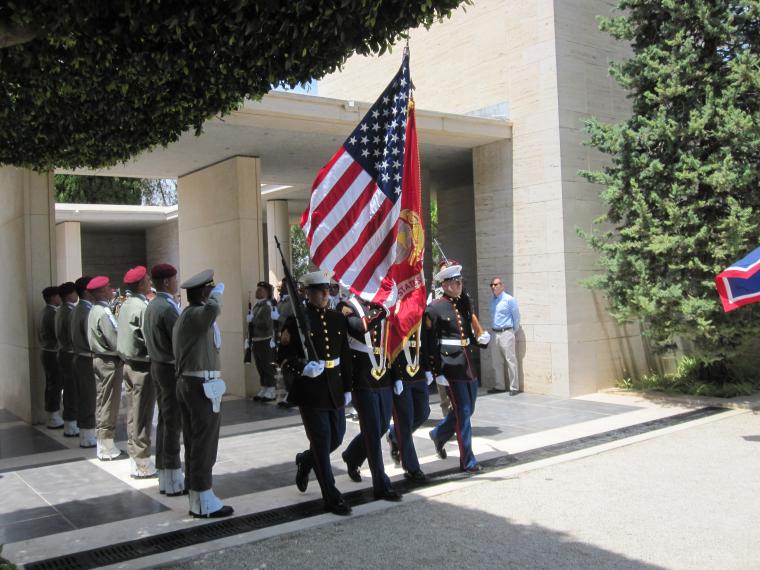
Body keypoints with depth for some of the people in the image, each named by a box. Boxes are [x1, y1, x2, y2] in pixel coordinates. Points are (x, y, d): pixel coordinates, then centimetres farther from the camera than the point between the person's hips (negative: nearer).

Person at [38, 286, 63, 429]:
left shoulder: (44, 312, 11)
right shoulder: (53, 313, -18)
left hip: (46, 352, 10)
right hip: (53, 354, -10)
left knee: (51, 385, 14)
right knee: (56, 385, -4)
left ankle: (53, 416, 21)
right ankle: (54, 419, 0)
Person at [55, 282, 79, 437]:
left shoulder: (60, 311, 12)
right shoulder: (70, 312, -18)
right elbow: (74, 336, -21)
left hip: (63, 353, 9)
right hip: (72, 355, -9)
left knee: (69, 390, 15)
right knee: (74, 391, -3)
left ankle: (69, 425, 22)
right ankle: (71, 427, 3)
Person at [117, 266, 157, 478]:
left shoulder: (125, 305, 9)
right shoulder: (143, 307, -18)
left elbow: (124, 334, 13)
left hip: (128, 363, 9)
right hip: (143, 366, -9)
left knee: (133, 412, 15)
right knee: (142, 415, -2)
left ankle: (134, 457, 25)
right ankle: (142, 464, 5)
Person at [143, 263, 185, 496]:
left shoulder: (151, 306, 11)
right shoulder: (168, 308, -18)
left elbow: (149, 339, 14)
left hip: (157, 366, 9)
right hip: (172, 369, -9)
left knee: (164, 420, 13)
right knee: (173, 424, -3)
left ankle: (165, 477, 21)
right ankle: (173, 481, 4)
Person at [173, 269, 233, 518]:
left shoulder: (184, 316, 17)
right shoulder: (196, 314, -15)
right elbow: (213, 309, -38)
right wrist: (217, 293, -19)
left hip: (186, 383, 10)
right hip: (203, 385, -10)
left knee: (193, 443, 13)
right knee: (204, 444, -3)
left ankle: (196, 501, 22)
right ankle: (205, 503, 5)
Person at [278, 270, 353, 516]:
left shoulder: (337, 318, 7)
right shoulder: (297, 319, -8)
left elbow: (345, 355, 12)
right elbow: (284, 355, -8)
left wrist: (347, 387, 11)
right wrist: (303, 368, -25)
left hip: (334, 388, 6)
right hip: (310, 390, -6)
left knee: (337, 437, 13)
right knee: (322, 442, 0)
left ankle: (305, 460, 43)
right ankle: (332, 498, 11)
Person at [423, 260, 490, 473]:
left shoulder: (465, 303, 11)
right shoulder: (434, 308, -10)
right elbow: (428, 343, -12)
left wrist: (481, 339, 0)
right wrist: (436, 373, -15)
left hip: (469, 367, 7)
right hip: (451, 368, -7)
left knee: (467, 410, 17)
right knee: (463, 412, -2)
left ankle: (438, 435, 41)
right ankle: (467, 461, 11)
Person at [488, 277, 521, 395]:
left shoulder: (509, 299, -9)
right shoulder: (493, 301, 11)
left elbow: (516, 316, -4)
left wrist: (514, 331, 2)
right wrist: (494, 329, 16)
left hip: (506, 333, -7)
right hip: (495, 334, 7)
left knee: (510, 360, -5)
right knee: (497, 362, 12)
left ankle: (514, 387, 1)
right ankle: (499, 386, 22)